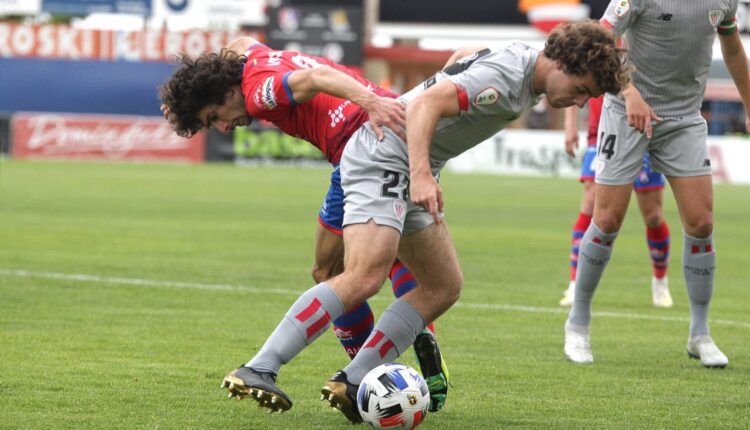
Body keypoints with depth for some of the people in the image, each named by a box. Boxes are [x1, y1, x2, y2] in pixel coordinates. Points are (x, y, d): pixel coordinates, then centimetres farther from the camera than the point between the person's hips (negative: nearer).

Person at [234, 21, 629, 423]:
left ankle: (351, 383, 0)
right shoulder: (505, 77, -21)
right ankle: (259, 370, -30)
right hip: (384, 159, -11)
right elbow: (425, 104, -29)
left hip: (408, 172, 11)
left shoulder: (522, 61, 9)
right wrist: (421, 175, -39)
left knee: (444, 286, 7)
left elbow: (462, 58, 28)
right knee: (364, 277, -26)